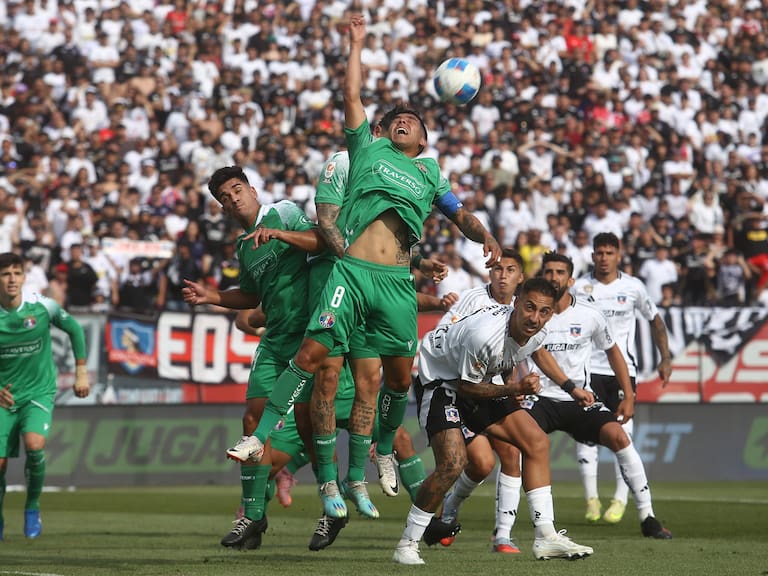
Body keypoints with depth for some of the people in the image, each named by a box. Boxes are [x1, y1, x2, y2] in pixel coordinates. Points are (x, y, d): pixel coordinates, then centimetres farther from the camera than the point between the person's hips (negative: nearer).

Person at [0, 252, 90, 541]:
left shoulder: (42, 307, -10)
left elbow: (75, 329, 8)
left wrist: (81, 373, 8)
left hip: (39, 393, -1)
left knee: (34, 445, -28)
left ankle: (33, 506, -3)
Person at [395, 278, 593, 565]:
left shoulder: (536, 334, -10)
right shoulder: (485, 334, -36)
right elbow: (466, 386, -23)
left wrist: (515, 385, 2)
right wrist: (513, 389, -28)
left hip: (478, 381, 9)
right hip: (441, 378, -8)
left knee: (537, 442, 1)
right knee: (453, 461, -26)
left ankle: (546, 537, 6)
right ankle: (407, 545, -12)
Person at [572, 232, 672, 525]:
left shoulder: (633, 287, 2)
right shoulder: (580, 287, 1)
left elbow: (655, 320, 15)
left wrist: (665, 358, 10)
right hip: (589, 367, 0)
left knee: (622, 433, -5)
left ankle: (620, 500, 2)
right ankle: (591, 499, -3)